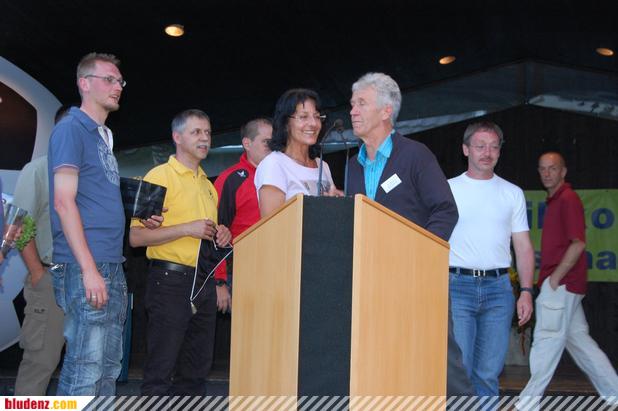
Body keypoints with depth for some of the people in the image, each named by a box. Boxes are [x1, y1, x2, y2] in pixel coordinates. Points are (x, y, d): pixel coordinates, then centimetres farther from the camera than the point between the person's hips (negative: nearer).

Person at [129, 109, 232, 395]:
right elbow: (136, 236, -13)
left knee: (196, 371, 10)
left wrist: (221, 235, 6)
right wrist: (187, 228, -18)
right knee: (160, 372, -4)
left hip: (204, 283, 8)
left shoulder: (208, 185, 18)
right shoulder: (160, 176, -5)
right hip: (171, 279, -7)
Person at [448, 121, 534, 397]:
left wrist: (526, 291, 1)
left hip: (498, 286, 2)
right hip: (457, 284, -2)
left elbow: (523, 247, 12)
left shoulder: (512, 194, 12)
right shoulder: (447, 189, 5)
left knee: (488, 372, 5)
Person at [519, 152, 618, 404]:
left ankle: (528, 402, 2)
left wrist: (555, 278, -17)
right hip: (564, 285, 10)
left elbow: (578, 243, -19)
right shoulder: (554, 201, 18)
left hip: (560, 284, -10)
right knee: (577, 338, 13)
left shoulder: (568, 199, -11)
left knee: (547, 340, -4)